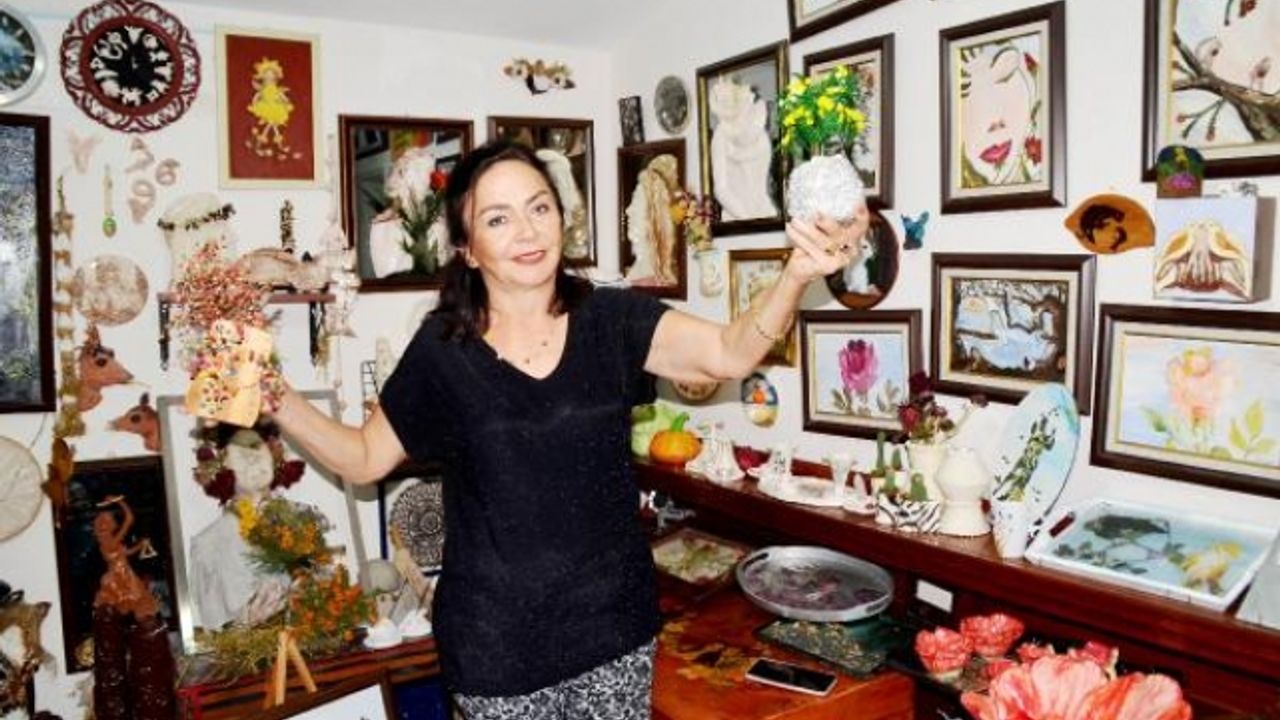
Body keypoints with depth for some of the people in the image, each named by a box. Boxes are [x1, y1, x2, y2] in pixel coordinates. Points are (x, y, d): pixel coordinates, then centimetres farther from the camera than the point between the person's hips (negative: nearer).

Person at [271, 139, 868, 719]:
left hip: (612, 624, 1)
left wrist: (797, 275, -40)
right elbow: (365, 458, 2)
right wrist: (274, 396, -13)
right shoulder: (443, 348, -8)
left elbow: (729, 354, -22)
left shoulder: (612, 319, -8)